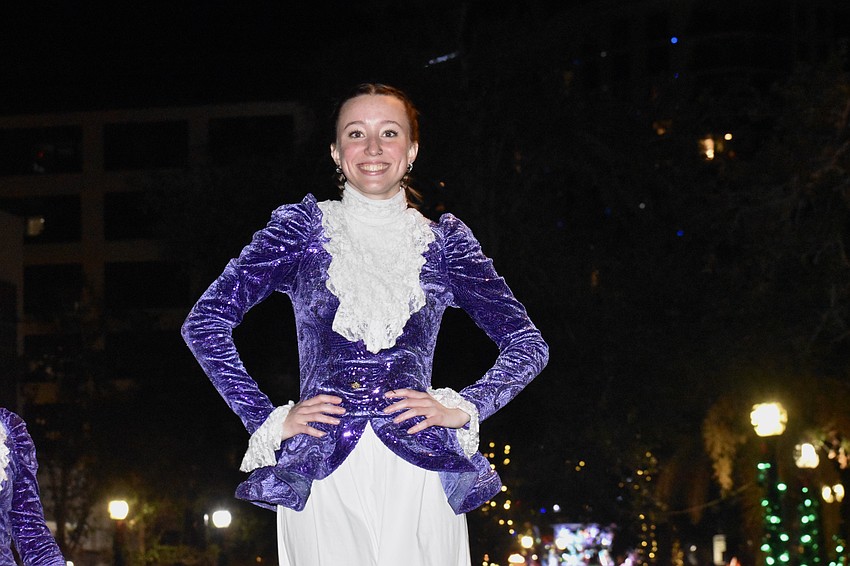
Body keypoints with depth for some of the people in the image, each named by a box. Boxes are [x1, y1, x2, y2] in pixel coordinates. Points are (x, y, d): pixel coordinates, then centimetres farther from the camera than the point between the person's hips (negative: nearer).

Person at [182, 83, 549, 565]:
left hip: (419, 468, 1)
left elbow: (529, 344, 15)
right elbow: (205, 323, 6)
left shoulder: (443, 240, 14)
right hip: (322, 473, -1)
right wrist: (268, 420, -1)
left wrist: (462, 409, 0)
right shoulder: (303, 228, 11)